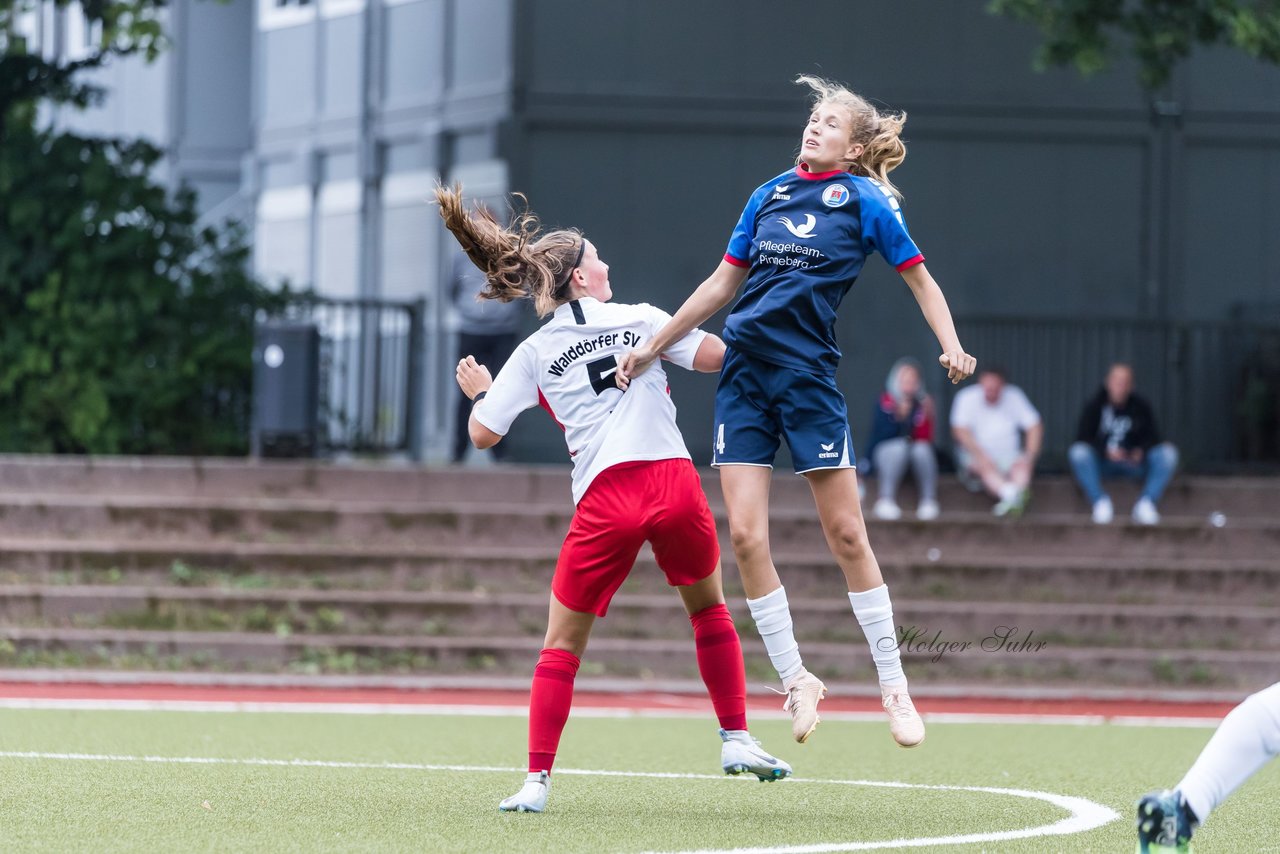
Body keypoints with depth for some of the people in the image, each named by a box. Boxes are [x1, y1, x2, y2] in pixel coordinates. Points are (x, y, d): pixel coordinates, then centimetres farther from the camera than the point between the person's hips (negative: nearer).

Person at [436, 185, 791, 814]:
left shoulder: (535, 353, 9)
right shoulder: (640, 318, 8)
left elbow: (483, 434, 8)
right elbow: (717, 356, 5)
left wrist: (480, 394, 29)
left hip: (604, 499, 0)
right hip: (674, 480, 0)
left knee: (562, 643, 10)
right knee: (708, 608, 25)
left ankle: (537, 780, 0)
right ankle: (736, 739, 21)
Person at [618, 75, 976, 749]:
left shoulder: (865, 199, 1)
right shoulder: (769, 195, 13)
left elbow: (920, 281, 5)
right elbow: (722, 284, 21)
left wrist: (951, 346, -13)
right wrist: (653, 346, 20)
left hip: (807, 375, -4)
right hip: (744, 372, 4)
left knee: (845, 533, -3)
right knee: (744, 534, -5)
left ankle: (893, 683, 6)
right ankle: (796, 681, 5)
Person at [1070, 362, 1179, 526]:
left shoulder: (1141, 407, 1)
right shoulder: (1094, 407, -4)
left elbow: (1153, 438, 3)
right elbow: (1083, 439, -7)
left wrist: (1142, 451, -20)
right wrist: (1106, 451, -25)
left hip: (1134, 464, 1)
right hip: (1102, 462, -1)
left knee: (1168, 453, -22)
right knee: (1078, 452, -32)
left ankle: (1146, 503, -26)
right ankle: (1100, 502, -30)